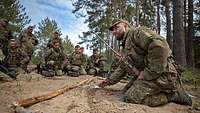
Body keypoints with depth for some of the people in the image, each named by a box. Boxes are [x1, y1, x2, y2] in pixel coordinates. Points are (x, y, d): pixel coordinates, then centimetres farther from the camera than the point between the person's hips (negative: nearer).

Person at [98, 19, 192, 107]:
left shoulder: (136, 32, -7)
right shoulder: (126, 47, 25)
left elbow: (160, 45, -25)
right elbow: (122, 68, 30)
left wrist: (147, 73, -22)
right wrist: (109, 81, 24)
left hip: (161, 74, -10)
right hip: (150, 76, 10)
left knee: (130, 97, -18)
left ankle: (173, 94, -3)